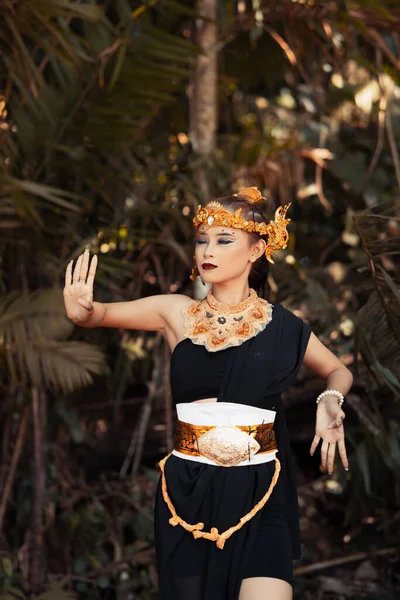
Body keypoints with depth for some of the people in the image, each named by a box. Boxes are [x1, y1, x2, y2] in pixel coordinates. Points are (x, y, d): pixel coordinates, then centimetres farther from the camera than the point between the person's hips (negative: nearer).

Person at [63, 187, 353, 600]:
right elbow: (103, 313, -3)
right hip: (188, 491, 1)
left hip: (259, 492, -1)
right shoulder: (177, 312, 1)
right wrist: (82, 312, -27)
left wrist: (330, 402, -5)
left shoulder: (281, 325, 1)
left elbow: (338, 372, 17)